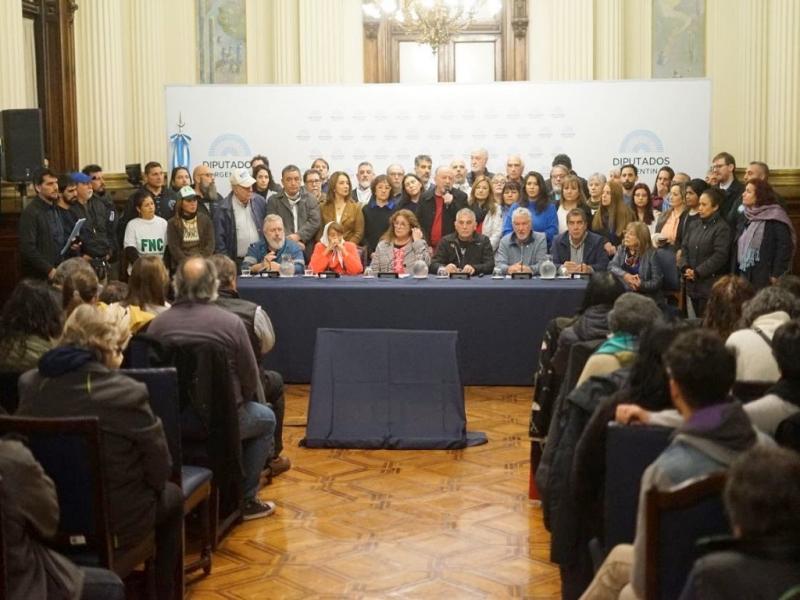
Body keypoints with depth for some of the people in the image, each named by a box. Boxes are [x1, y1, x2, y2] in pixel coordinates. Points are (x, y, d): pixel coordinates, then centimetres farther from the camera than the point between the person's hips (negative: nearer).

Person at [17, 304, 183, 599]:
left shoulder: (31, 385, -8)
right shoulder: (125, 392, -22)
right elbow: (159, 465, -11)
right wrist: (152, 488, 10)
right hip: (114, 523, -5)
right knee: (172, 496, 26)